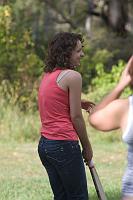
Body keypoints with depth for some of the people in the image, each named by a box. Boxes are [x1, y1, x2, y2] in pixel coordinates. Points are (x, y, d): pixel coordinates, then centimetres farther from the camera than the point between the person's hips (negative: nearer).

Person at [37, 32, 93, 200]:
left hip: (44, 144, 9)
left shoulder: (47, 75, 14)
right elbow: (76, 117, -9)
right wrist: (87, 147, 1)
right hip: (65, 144, -9)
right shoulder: (73, 76, -11)